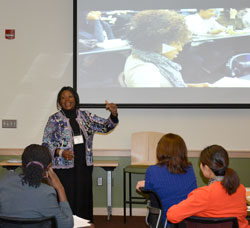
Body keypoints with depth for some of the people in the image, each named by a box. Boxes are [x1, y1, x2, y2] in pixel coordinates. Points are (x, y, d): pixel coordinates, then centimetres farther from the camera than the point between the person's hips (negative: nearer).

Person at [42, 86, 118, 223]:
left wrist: (113, 115, -17)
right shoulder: (54, 120, -1)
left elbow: (106, 126, 3)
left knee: (84, 202, 7)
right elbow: (46, 144, -1)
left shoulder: (86, 116, 8)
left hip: (84, 167, 3)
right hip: (64, 169, -3)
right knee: (66, 203, -4)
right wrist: (60, 152, -18)